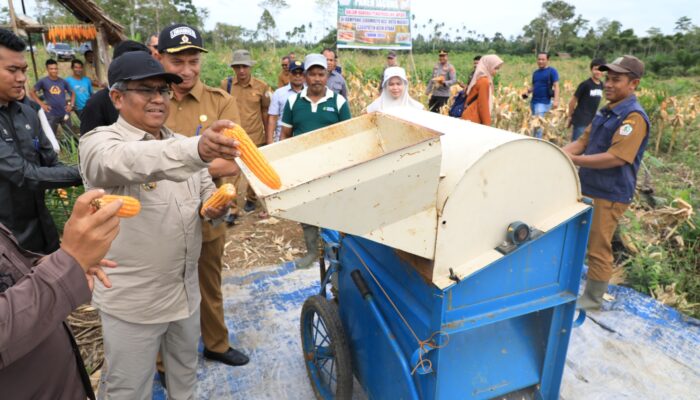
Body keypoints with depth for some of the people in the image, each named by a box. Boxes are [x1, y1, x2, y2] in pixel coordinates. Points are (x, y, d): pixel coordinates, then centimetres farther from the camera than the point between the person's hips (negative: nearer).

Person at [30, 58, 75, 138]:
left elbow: (72, 93, 16)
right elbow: (32, 92, 4)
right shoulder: (43, 81, -3)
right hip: (51, 115, -2)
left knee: (70, 136, 10)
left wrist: (71, 105, 2)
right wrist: (41, 104, -6)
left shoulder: (63, 81, 5)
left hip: (64, 113, 2)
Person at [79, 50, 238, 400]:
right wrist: (196, 151, -57)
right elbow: (130, 162, -39)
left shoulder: (181, 144, 6)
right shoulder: (99, 142, -15)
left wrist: (212, 209, -12)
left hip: (186, 291, 6)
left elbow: (206, 192, 13)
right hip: (132, 301, -6)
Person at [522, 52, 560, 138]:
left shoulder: (552, 71, -3)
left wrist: (556, 100, -22)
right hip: (533, 101, 7)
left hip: (543, 102, -7)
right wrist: (528, 92, 1)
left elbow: (556, 86, -10)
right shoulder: (535, 72, 15)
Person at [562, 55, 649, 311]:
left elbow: (616, 157, -25)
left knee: (598, 249, 1)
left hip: (609, 195, -9)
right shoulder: (606, 111, 10)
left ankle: (592, 300, 17)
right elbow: (583, 141, 12)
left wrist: (574, 160, -23)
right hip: (588, 187, 9)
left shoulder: (633, 116, -18)